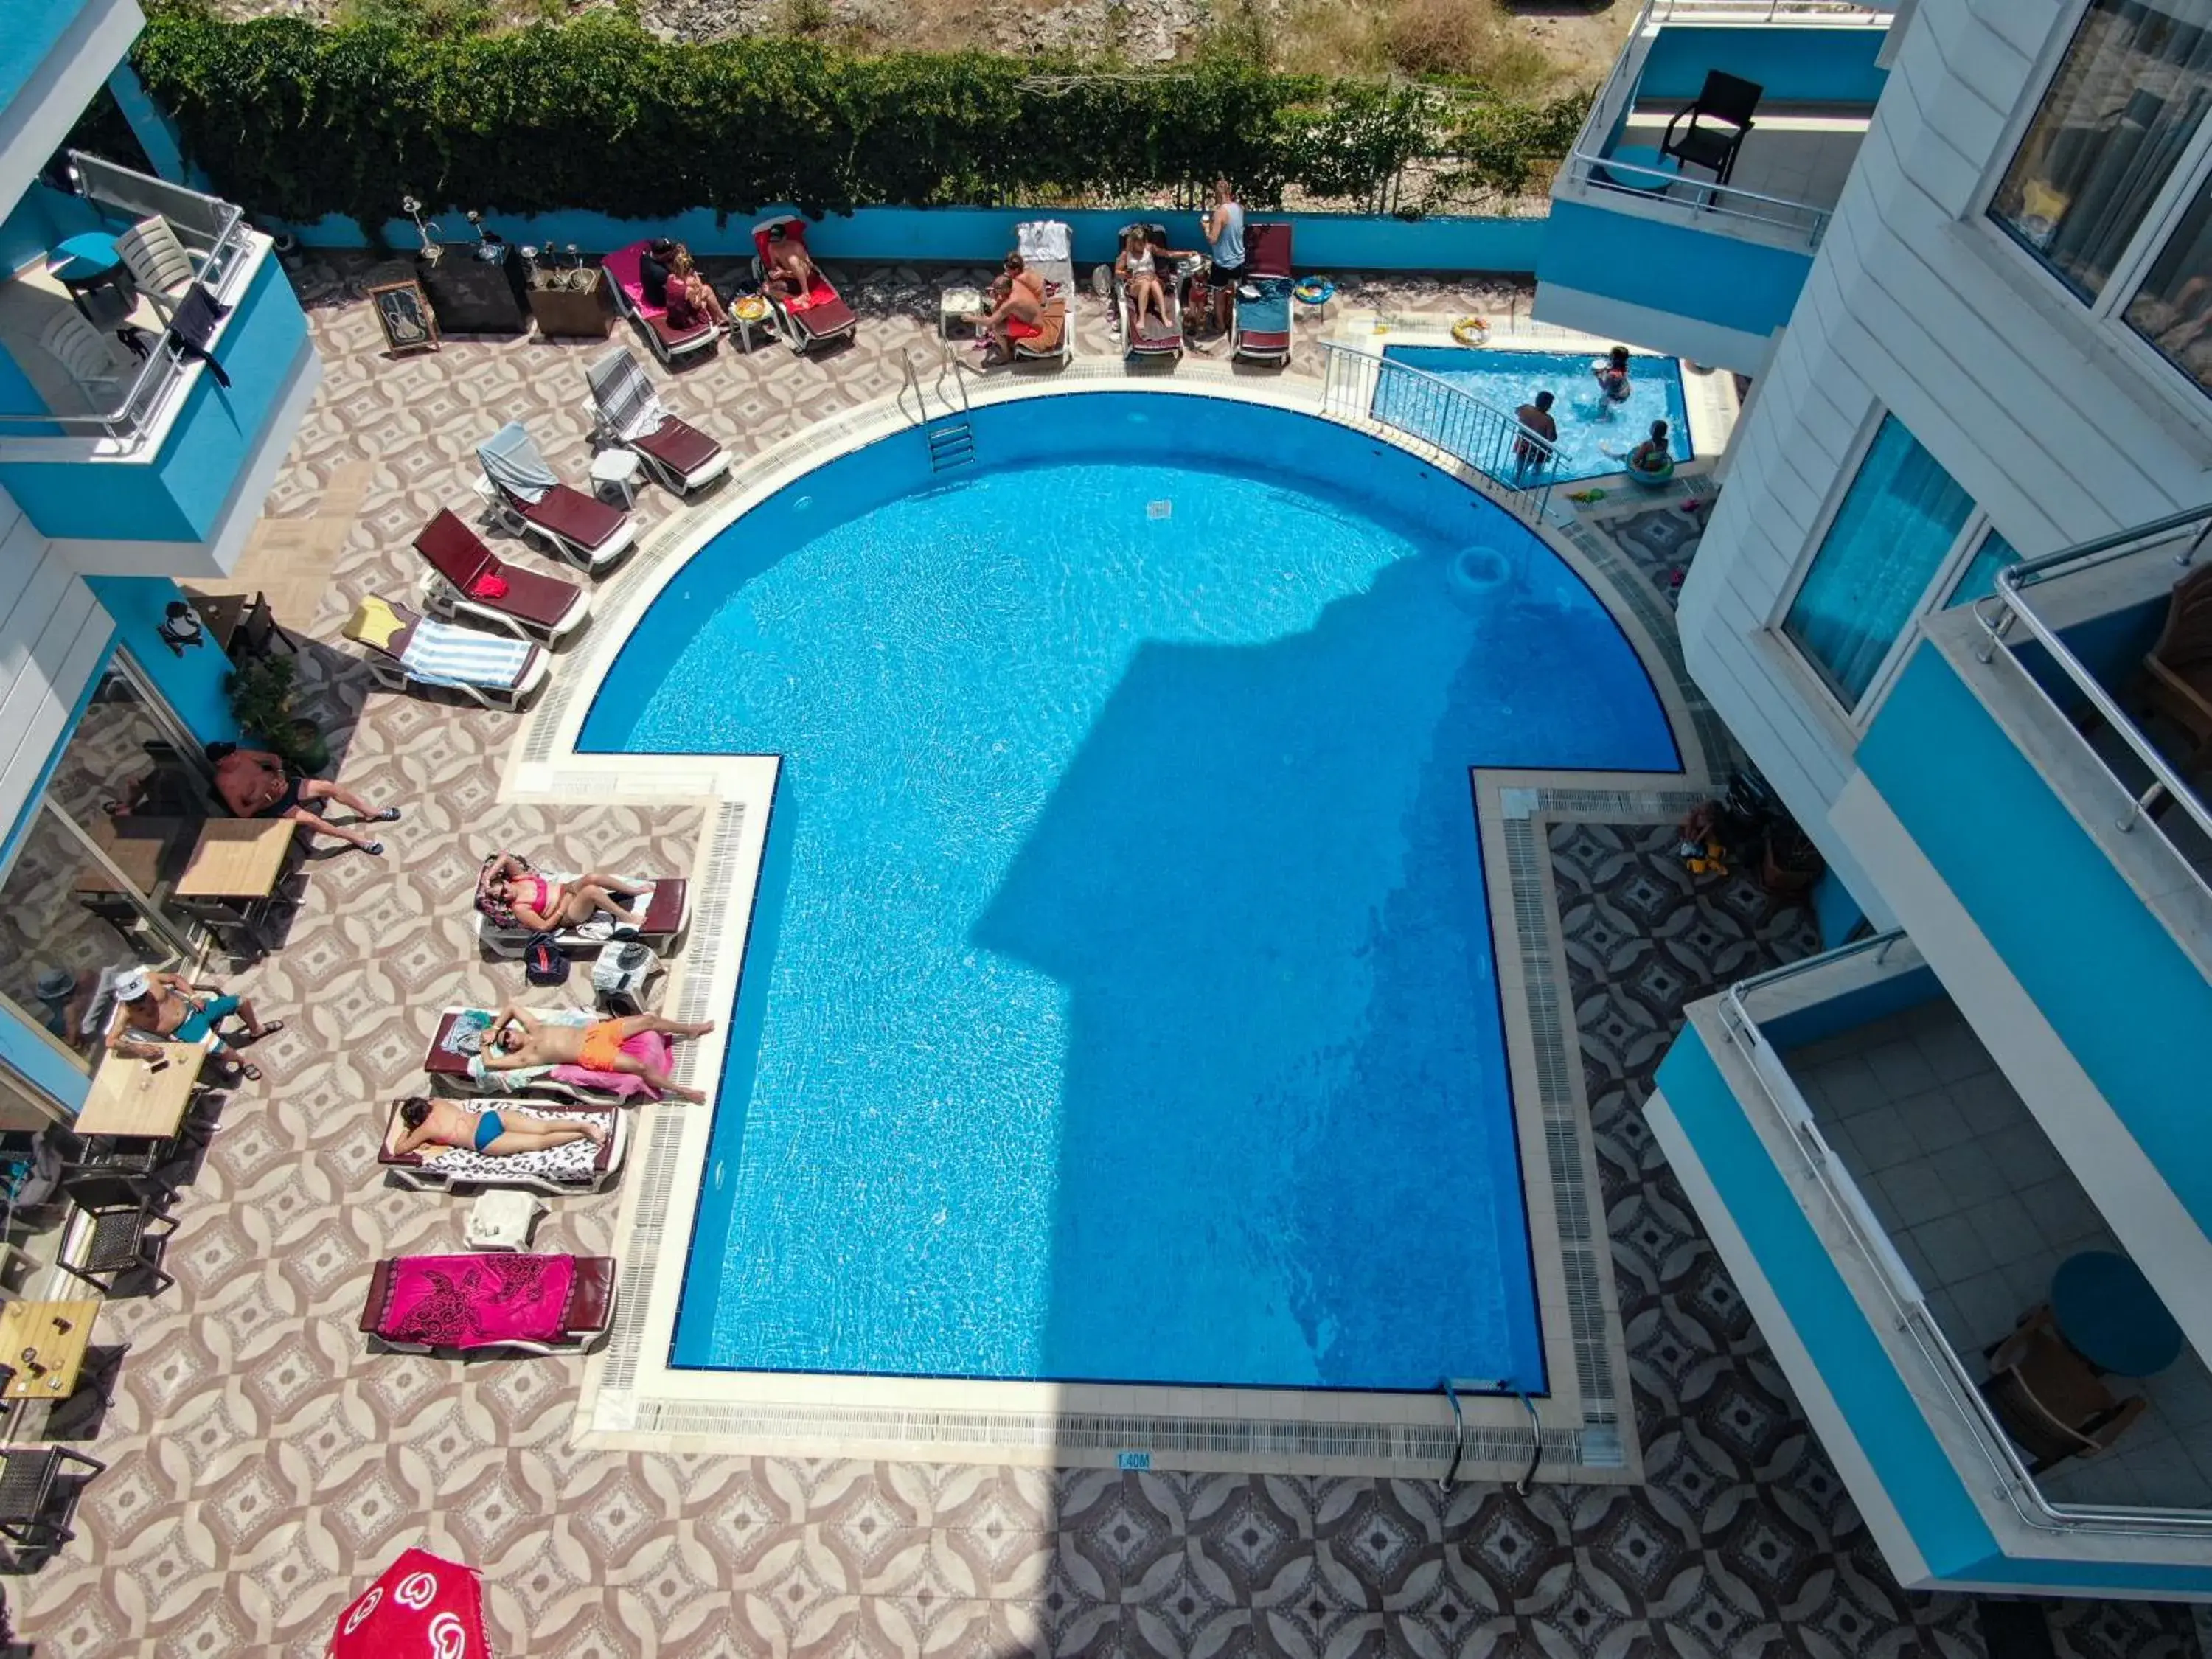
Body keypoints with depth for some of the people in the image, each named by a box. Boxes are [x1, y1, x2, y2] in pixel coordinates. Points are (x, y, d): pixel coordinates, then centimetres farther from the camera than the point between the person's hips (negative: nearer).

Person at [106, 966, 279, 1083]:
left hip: (193, 1008, 5)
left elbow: (176, 978, 7)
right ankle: (242, 1064, 10)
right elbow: (110, 1041, -25)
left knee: (241, 1002, 8)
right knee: (222, 1050, -25)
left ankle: (256, 1031, 39)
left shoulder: (148, 977, -9)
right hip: (185, 1031, -5)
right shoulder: (127, 1012, -20)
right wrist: (136, 1048, -39)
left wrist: (192, 996, -6)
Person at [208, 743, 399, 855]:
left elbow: (274, 758, 11)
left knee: (328, 787, -10)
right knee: (310, 819, -28)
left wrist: (280, 776, -7)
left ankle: (371, 813, 2)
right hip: (271, 806, -6)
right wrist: (267, 798, -21)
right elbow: (242, 813, -16)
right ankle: (357, 838, -19)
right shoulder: (224, 782, -15)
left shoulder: (241, 755, 1)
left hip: (283, 786, 6)